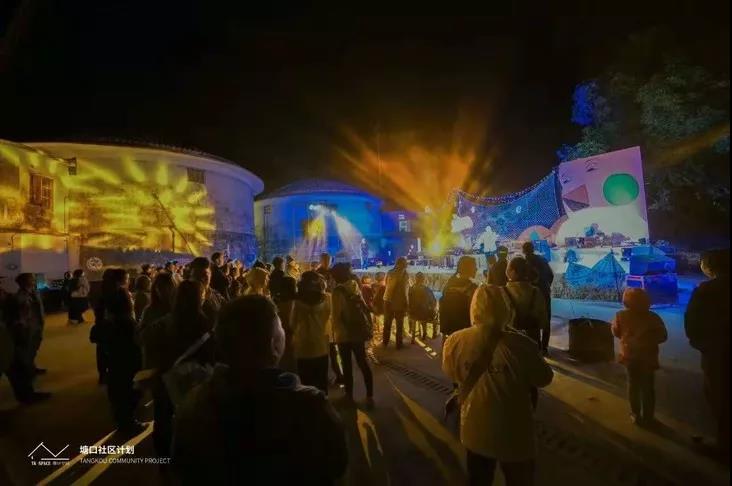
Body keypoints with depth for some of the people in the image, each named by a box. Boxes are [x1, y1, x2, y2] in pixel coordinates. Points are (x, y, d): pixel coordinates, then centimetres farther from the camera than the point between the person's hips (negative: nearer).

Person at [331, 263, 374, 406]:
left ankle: (349, 396, 20)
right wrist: (369, 326, 12)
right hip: (358, 330, 6)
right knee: (363, 363, 14)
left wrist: (336, 331, -6)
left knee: (347, 365, 9)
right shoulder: (354, 286, 2)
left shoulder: (338, 291, -17)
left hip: (345, 333, -6)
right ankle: (369, 396, 17)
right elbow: (365, 308, 6)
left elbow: (336, 315, -19)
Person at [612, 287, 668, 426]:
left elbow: (616, 333, 2)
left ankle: (636, 415, 18)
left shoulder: (621, 316, -10)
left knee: (633, 385, 13)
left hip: (630, 355, 1)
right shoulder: (653, 317, -12)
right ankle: (648, 417, 18)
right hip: (647, 356, 0)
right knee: (647, 387, 11)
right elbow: (663, 336, -3)